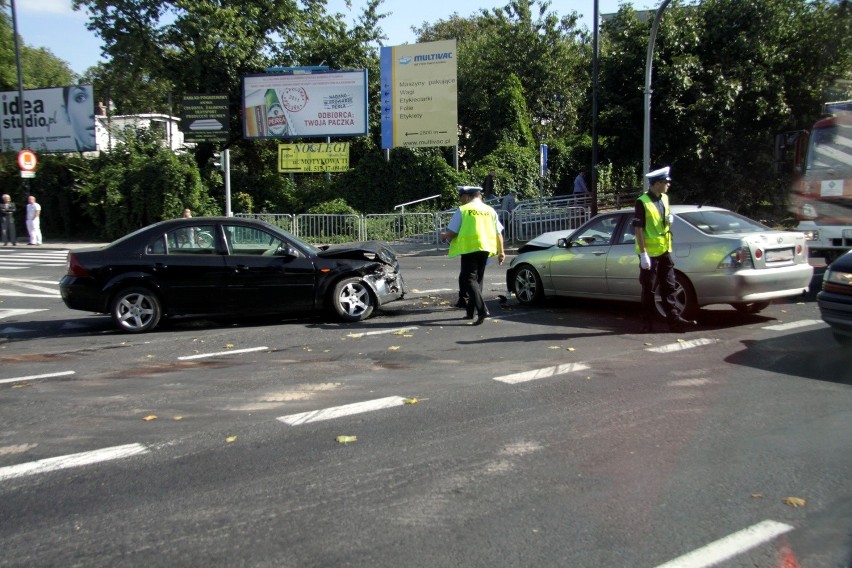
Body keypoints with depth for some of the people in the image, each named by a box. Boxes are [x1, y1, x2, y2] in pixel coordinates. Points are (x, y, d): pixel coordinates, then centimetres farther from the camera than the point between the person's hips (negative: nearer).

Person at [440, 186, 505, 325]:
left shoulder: (462, 210, -3)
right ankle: (471, 311, 22)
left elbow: (451, 233, -5)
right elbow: (498, 233, 9)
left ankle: (482, 310, -21)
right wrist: (501, 251, 17)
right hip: (485, 247, 5)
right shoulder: (490, 210, 10)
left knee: (469, 279, -4)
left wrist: (445, 236, 16)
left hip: (469, 247, -5)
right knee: (477, 279, 16)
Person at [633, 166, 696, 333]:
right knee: (649, 290, 2)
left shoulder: (664, 198, 9)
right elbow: (638, 229, -17)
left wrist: (669, 219, -2)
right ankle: (647, 323, 11)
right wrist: (643, 254, -20)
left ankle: (674, 319, 14)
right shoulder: (642, 202, -15)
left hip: (664, 251, 7)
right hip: (650, 253, -7)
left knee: (668, 287, 9)